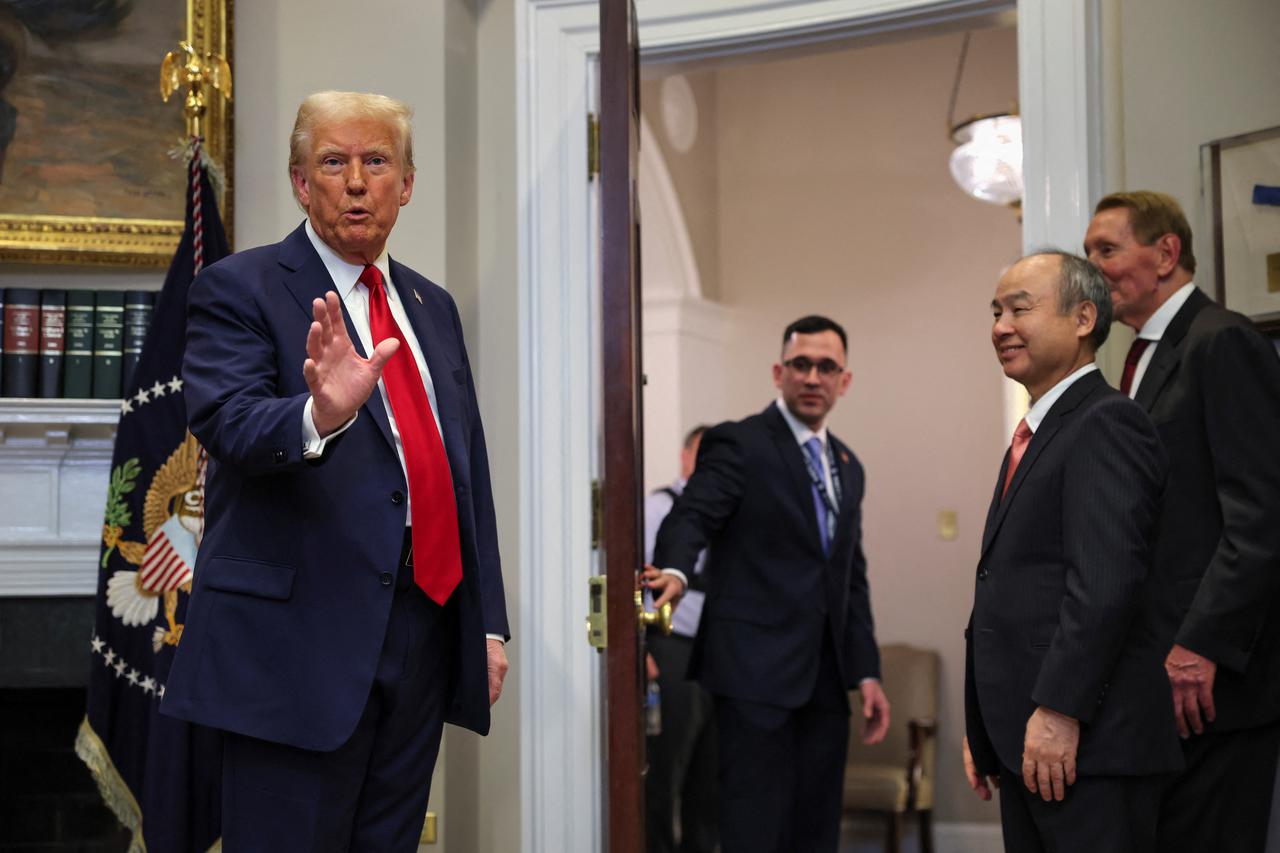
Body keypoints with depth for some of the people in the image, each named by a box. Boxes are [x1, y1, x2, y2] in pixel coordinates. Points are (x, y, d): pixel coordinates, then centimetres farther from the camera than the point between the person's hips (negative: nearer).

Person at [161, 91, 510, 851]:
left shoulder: (433, 306, 16)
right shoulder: (240, 290, -3)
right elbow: (227, 423, -19)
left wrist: (489, 622, 13)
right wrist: (318, 416, -41)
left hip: (425, 637, 6)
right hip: (302, 643, -6)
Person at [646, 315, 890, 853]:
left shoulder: (847, 466, 18)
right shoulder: (737, 445, -3)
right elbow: (691, 517, -18)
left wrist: (867, 672, 14)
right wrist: (673, 572, -40)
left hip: (825, 679, 7)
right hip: (756, 672, -7)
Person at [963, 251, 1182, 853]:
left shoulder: (1106, 423, -10)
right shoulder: (1036, 434, 20)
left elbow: (1106, 583, -21)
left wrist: (1059, 710, -23)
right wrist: (985, 732, 18)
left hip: (1085, 743, -9)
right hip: (1026, 739, 9)